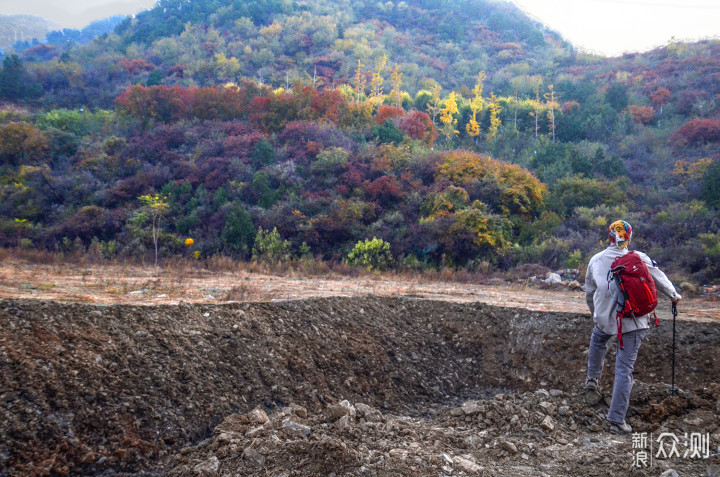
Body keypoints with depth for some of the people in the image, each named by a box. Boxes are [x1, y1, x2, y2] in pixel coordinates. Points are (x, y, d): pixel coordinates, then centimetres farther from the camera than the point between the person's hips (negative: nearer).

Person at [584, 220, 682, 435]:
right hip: (634, 321, -2)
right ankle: (617, 420, 1)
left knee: (597, 340, 37)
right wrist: (674, 295, 28)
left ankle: (592, 382, 35)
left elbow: (589, 293, 15)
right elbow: (659, 279, 8)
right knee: (624, 368, 0)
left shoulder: (595, 261, 4)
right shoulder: (639, 258, -5)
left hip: (604, 318, 3)